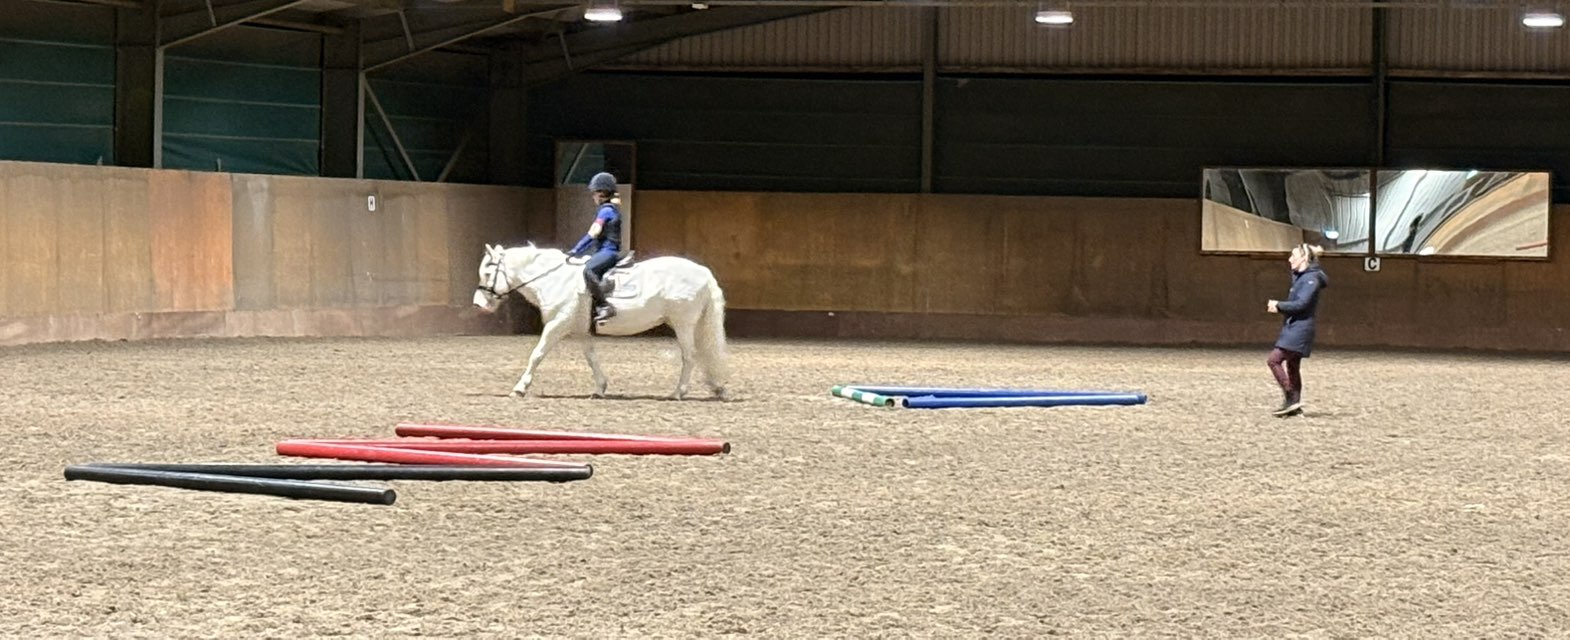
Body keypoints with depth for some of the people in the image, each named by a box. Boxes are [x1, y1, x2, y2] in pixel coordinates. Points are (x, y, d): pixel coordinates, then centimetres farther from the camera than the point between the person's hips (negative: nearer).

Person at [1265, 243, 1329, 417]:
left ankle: (1290, 398, -14)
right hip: (1293, 327, 10)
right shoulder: (1299, 277, 16)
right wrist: (1278, 307, 2)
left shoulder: (1311, 279, -13)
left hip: (1300, 328, -10)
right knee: (1292, 366, 12)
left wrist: (1279, 305, -10)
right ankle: (1294, 405, 15)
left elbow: (1301, 304, -21)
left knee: (1274, 360, -15)